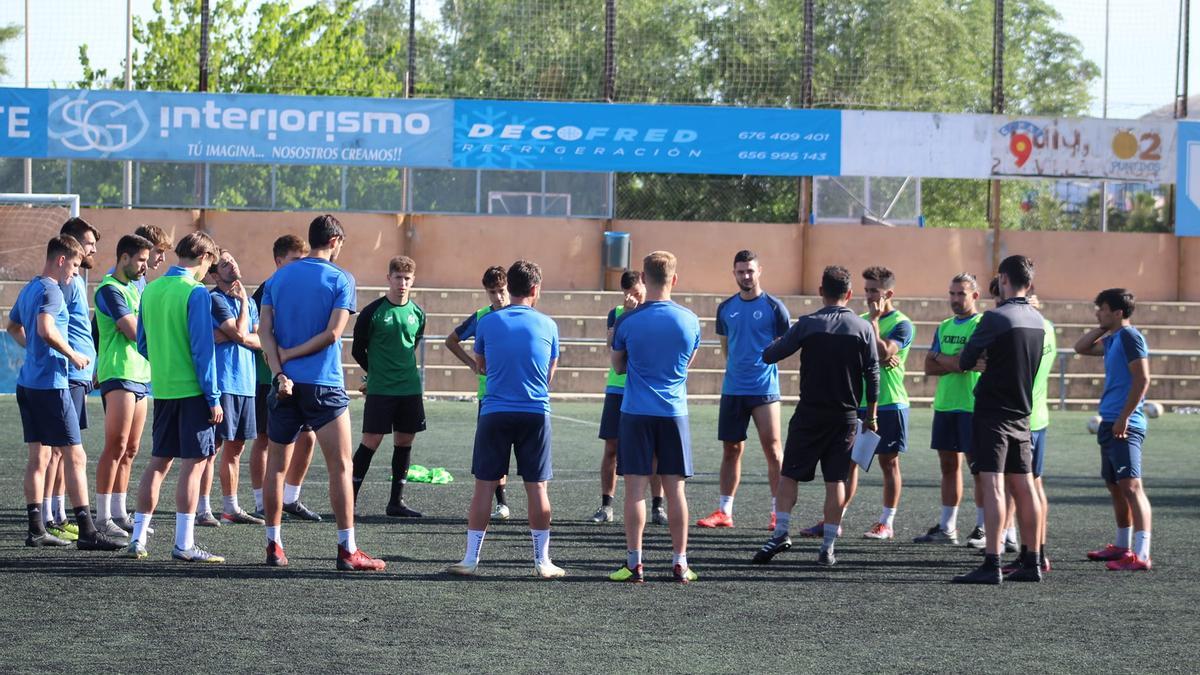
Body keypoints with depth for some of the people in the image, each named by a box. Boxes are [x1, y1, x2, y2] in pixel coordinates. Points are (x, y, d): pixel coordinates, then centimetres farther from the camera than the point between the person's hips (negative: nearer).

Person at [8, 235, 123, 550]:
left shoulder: (29, 289, 16)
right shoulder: (51, 290, -13)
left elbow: (13, 326, 31)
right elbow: (46, 329, -28)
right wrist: (72, 355, -16)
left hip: (28, 381, 10)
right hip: (50, 383, -10)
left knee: (38, 456, 10)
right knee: (75, 456, -8)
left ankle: (36, 529, 11)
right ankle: (87, 532, -10)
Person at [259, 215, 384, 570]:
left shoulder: (278, 277, 9)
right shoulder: (340, 279, -3)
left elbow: (264, 330, -1)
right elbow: (332, 333, -12)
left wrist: (279, 370, -9)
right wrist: (290, 354, -5)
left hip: (285, 384, 4)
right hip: (324, 385, -4)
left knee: (276, 466, 12)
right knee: (340, 467, -1)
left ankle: (273, 545, 14)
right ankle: (347, 550, -4)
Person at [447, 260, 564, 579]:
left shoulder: (487, 322, 1)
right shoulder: (547, 325, 1)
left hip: (494, 413, 0)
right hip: (536, 414, 0)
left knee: (484, 486, 4)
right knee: (537, 488, 5)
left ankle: (471, 559, 5)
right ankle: (542, 561, 9)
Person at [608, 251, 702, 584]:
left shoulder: (627, 322, -7)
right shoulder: (689, 320, -1)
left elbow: (619, 367, 7)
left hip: (636, 414, -2)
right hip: (674, 414, 2)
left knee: (635, 488, 1)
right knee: (675, 489, 6)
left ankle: (634, 563, 0)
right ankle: (680, 563, 8)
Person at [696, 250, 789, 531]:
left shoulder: (773, 307, -4)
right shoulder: (726, 308, 9)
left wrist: (768, 357, -7)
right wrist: (738, 365, 13)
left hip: (764, 389, -4)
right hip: (732, 389, 5)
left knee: (772, 449, -4)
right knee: (731, 449, 8)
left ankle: (778, 512, 1)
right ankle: (724, 511, 14)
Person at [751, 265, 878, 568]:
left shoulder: (807, 324, -6)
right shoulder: (863, 328, -1)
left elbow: (769, 355, -3)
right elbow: (873, 375, -1)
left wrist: (785, 339, 18)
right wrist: (871, 415, 8)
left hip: (810, 413, -1)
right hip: (845, 415, 2)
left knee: (789, 474, 7)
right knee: (836, 480, 4)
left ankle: (781, 532, -5)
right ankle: (828, 547, 3)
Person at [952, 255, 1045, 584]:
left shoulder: (995, 317, -14)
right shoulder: (1037, 320, 9)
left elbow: (964, 362, -9)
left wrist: (962, 358, 13)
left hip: (993, 412, -7)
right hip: (1022, 412, 7)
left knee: (993, 486, -10)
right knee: (1024, 486, 11)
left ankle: (992, 565, -15)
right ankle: (1032, 562, 14)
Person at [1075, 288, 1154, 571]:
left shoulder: (1130, 337, -11)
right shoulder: (1112, 340, 16)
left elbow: (1142, 380, -18)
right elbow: (1081, 347, 30)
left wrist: (1124, 418, -20)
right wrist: (1103, 328, 16)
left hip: (1124, 425, -10)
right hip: (1110, 424, 10)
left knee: (1130, 485, -15)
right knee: (1116, 487, 17)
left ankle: (1141, 554, -21)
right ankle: (1122, 546, 29)